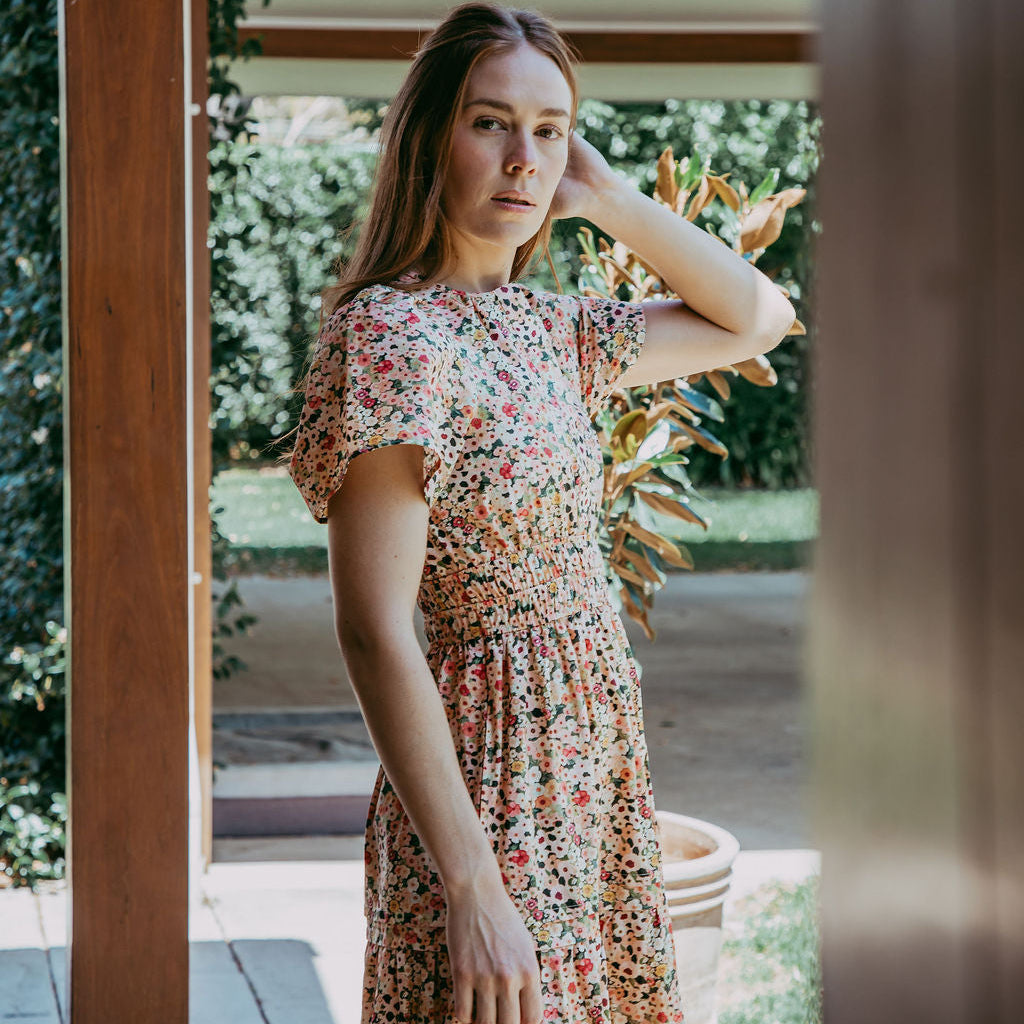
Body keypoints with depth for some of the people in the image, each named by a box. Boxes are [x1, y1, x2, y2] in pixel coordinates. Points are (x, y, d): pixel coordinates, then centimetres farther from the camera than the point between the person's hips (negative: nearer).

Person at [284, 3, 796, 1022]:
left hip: (592, 774, 8)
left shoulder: (546, 330, 8)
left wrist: (608, 197, 6)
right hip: (493, 784, -8)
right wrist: (471, 889, -24)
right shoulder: (391, 334, -15)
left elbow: (757, 317, 21)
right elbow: (374, 632, -20)